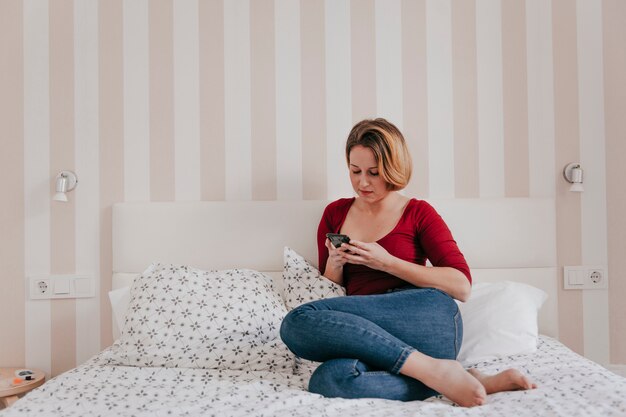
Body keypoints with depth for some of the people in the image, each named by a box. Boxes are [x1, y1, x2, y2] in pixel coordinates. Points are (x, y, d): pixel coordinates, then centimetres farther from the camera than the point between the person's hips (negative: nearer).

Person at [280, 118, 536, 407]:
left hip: (428, 318, -3)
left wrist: (386, 262, -8)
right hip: (371, 334, 3)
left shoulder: (418, 213, 10)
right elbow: (328, 292, 23)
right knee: (327, 381, -34)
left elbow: (462, 286, -1)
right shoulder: (335, 214, 20)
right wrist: (334, 265, 0)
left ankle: (430, 368, -24)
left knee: (299, 321, -27)